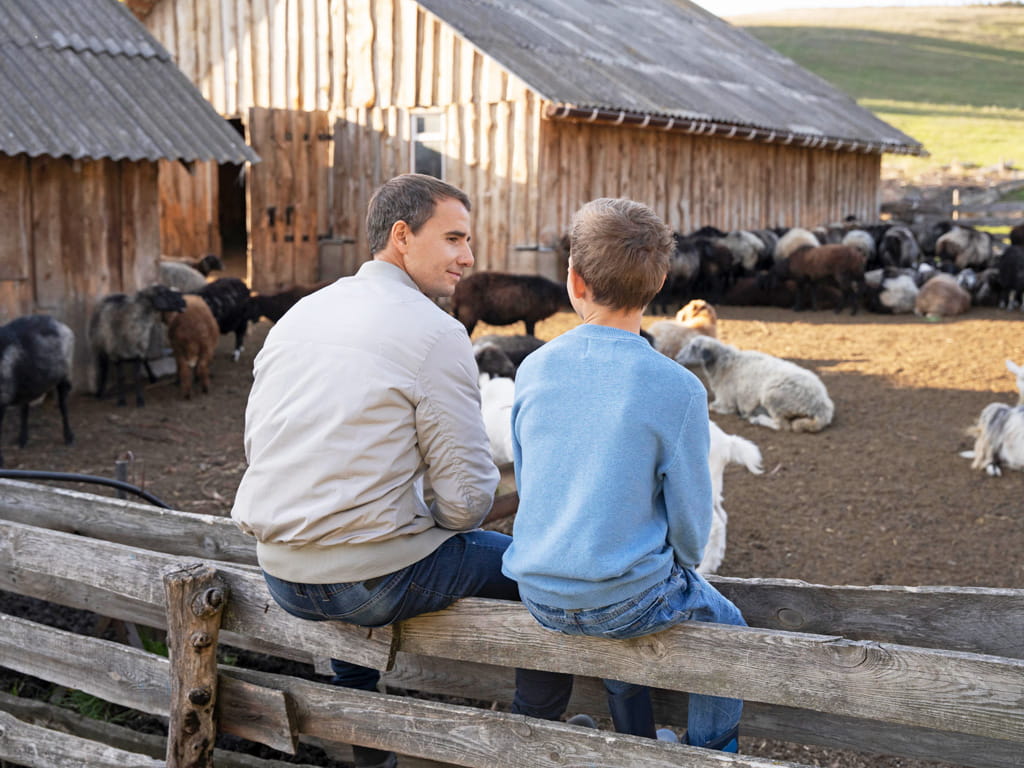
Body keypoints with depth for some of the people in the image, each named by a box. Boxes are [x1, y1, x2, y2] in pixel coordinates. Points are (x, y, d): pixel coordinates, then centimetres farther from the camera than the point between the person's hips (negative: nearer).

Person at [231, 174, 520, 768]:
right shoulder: (436, 332, -13)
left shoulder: (299, 313, 9)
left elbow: (257, 445, 15)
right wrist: (440, 522, 8)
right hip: (370, 581, -7)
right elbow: (468, 491, -14)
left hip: (280, 575, 7)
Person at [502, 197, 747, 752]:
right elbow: (691, 516, -9)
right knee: (726, 628, 24)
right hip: (628, 597, -4)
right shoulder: (677, 389, -17)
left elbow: (526, 482, 7)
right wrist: (679, 571, 12)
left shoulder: (533, 370, -4)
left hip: (538, 596, 5)